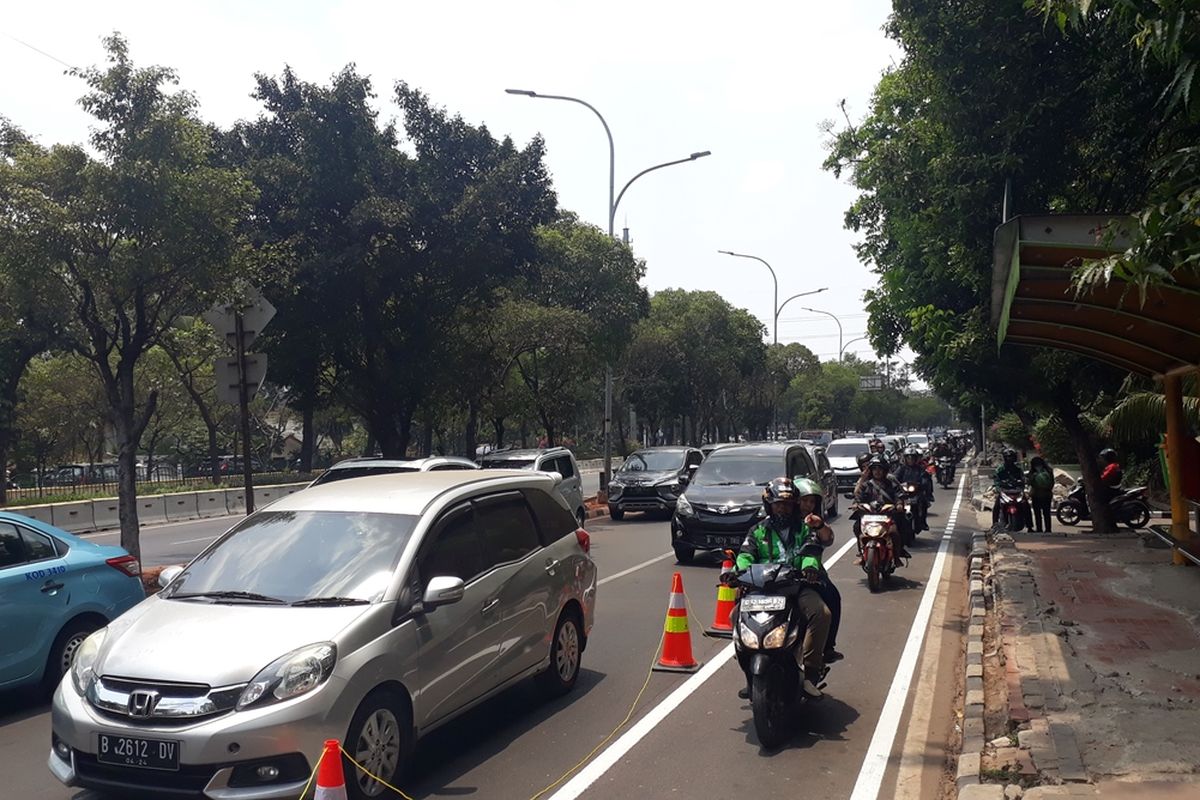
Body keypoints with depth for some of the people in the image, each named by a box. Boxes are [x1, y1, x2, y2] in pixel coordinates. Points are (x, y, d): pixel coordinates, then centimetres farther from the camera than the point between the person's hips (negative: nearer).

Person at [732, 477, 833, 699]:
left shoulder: (804, 527, 14)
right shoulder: (758, 531, 18)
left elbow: (825, 539, -5)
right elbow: (746, 554, 4)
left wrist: (821, 527, -31)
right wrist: (741, 570, -20)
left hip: (799, 585, -1)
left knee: (822, 613, -31)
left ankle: (810, 672, -27)